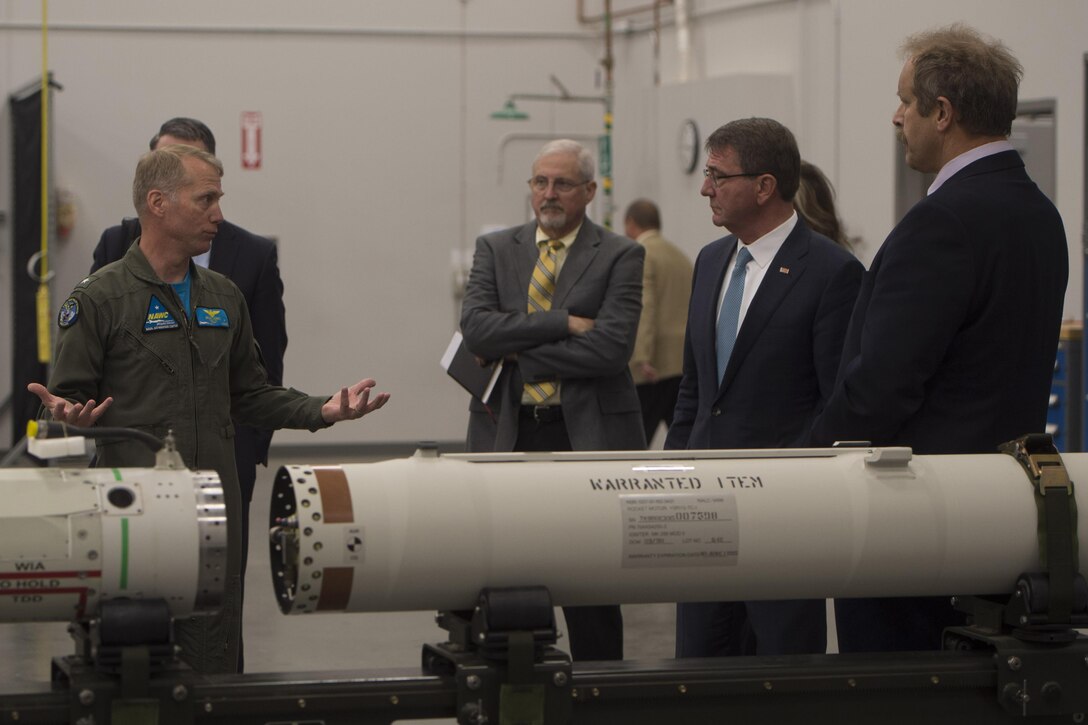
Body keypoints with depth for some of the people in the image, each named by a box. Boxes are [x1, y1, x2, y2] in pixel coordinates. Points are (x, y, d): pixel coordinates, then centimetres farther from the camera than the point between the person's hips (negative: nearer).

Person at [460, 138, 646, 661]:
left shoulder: (619, 256, 1)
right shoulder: (496, 250, 11)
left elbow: (610, 348, -13)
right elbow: (476, 328, -5)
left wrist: (515, 351, -10)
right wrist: (562, 323, -13)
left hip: (588, 436, -2)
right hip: (509, 435, 3)